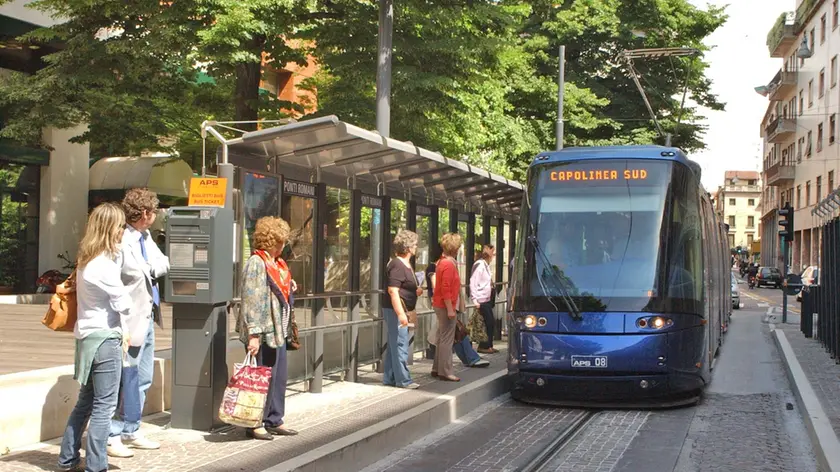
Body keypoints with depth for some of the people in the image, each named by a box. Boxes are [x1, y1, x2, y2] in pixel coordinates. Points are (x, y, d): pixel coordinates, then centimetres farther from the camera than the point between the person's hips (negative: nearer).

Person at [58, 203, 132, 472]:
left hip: (87, 336, 9)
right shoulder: (104, 264, -16)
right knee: (104, 405, -3)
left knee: (85, 401, 18)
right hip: (106, 337, -9)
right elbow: (122, 301, -13)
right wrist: (124, 329, 8)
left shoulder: (85, 261, 11)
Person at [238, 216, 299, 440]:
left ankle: (274, 421, 25)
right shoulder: (256, 263, -15)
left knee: (280, 376, 14)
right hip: (263, 331, -10)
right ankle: (255, 424, 9)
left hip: (278, 330, 10)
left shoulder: (276, 263, 14)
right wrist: (253, 333, -23)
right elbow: (252, 300, -20)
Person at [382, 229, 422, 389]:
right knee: (400, 345, -6)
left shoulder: (406, 264, 16)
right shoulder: (397, 265, -15)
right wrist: (401, 313, -26)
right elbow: (393, 291, -22)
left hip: (401, 310, 10)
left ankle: (389, 378, 19)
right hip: (395, 310, -10)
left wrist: (415, 292, 11)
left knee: (394, 345, 13)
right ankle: (403, 380, -2)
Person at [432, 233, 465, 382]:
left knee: (442, 338, 16)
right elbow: (446, 289, -23)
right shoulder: (449, 264, -18)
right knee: (447, 339, -7)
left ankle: (437, 368, 22)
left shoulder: (443, 262, 13)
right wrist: (450, 309, -22)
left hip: (441, 305, 10)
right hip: (446, 306, -10)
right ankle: (445, 372, -4)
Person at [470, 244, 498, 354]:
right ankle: (483, 346, 4)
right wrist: (475, 300, -20)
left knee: (491, 322, 10)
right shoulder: (479, 264, -13)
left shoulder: (486, 265, 14)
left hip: (487, 299, 9)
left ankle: (488, 346, 17)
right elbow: (473, 283, -17)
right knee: (488, 322, -5)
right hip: (481, 300, -9)